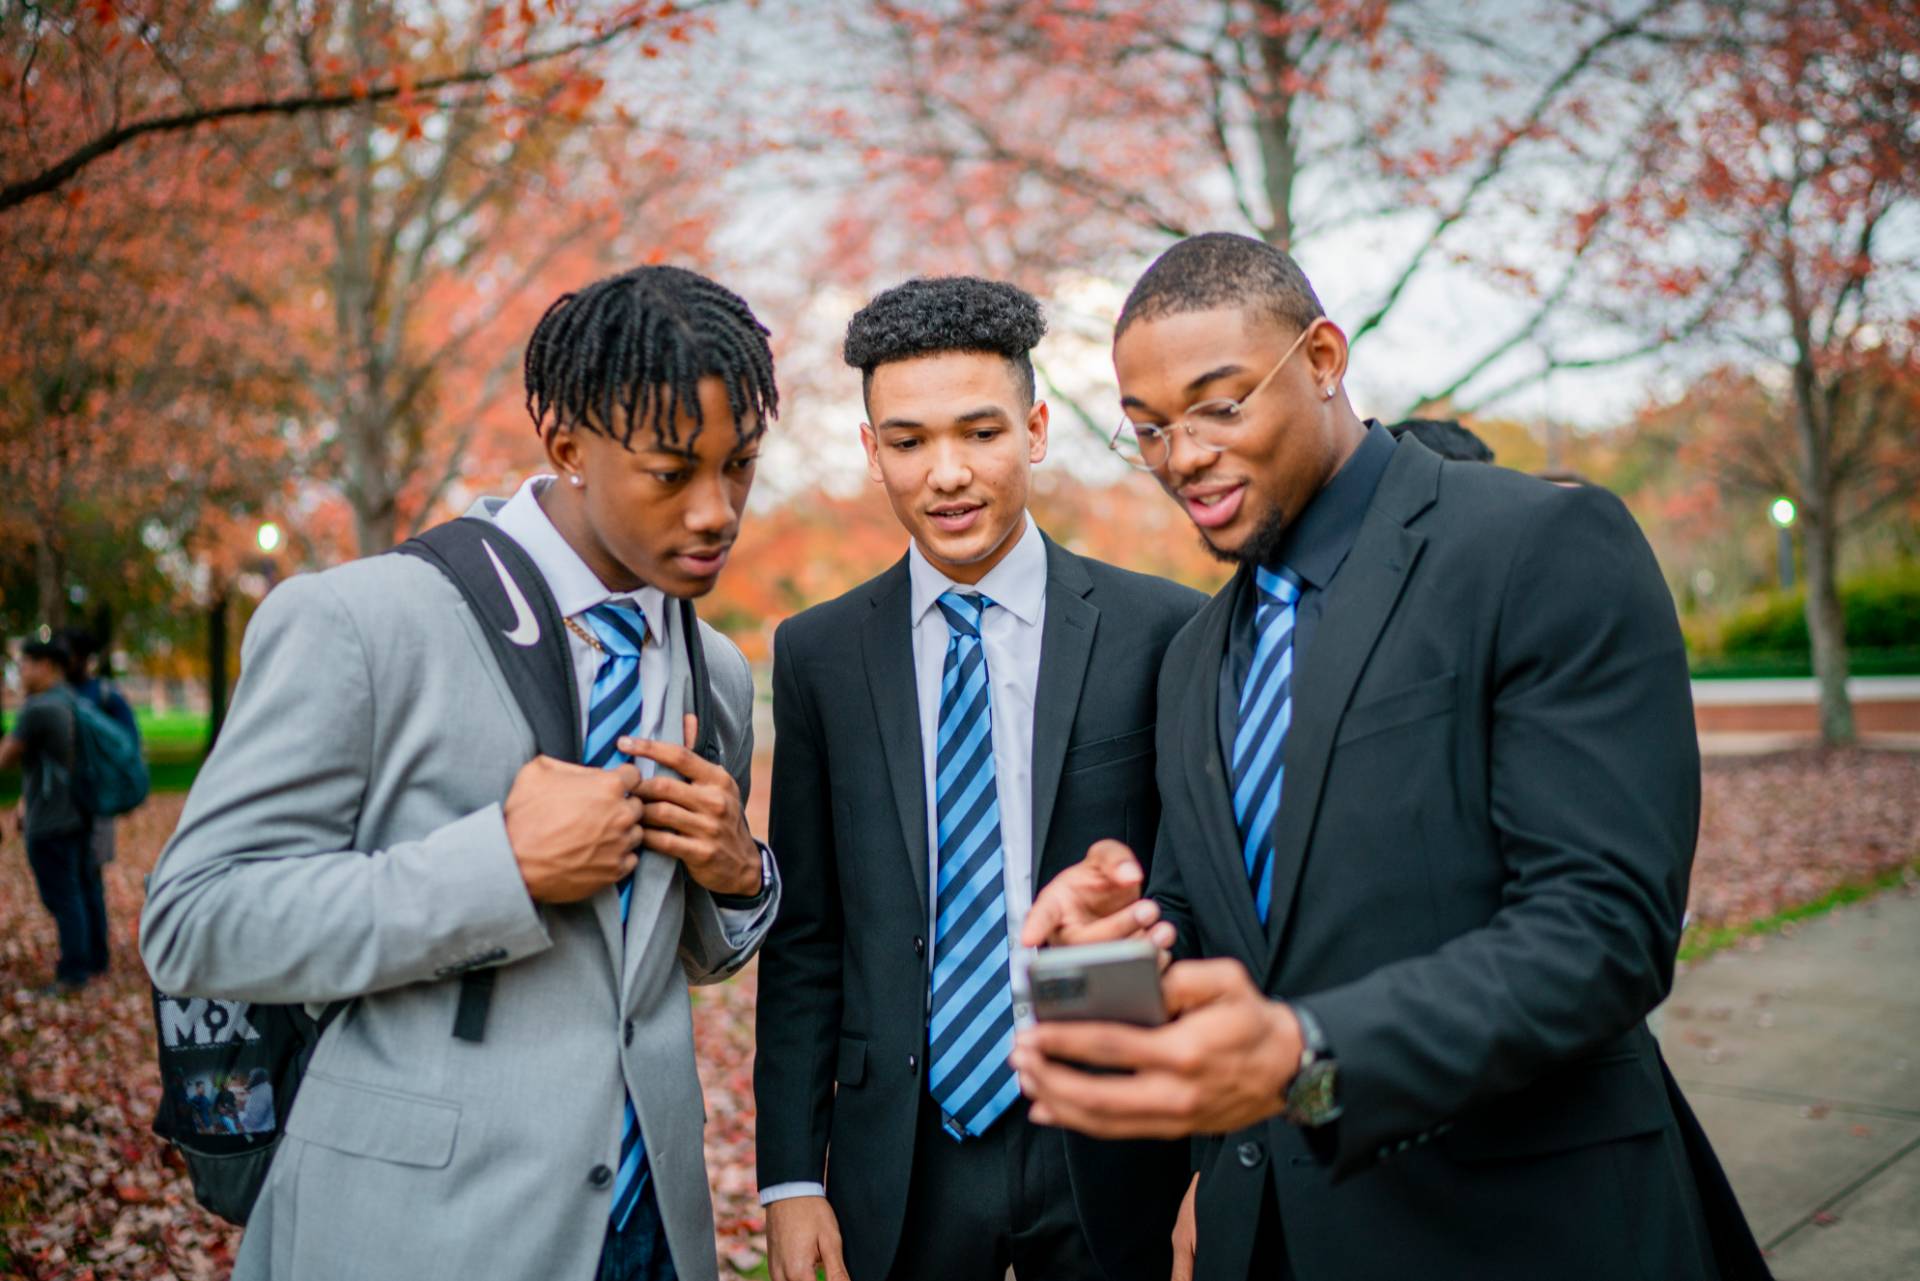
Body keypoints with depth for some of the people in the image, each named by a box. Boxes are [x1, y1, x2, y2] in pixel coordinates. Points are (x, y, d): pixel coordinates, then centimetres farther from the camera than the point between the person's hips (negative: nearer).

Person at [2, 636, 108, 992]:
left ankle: (73, 973, 2)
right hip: (80, 814, 9)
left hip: (50, 822, -9)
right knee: (87, 888, 16)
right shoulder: (76, 703, 9)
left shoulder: (37, 709, -18)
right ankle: (96, 959, 26)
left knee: (62, 897, -3)